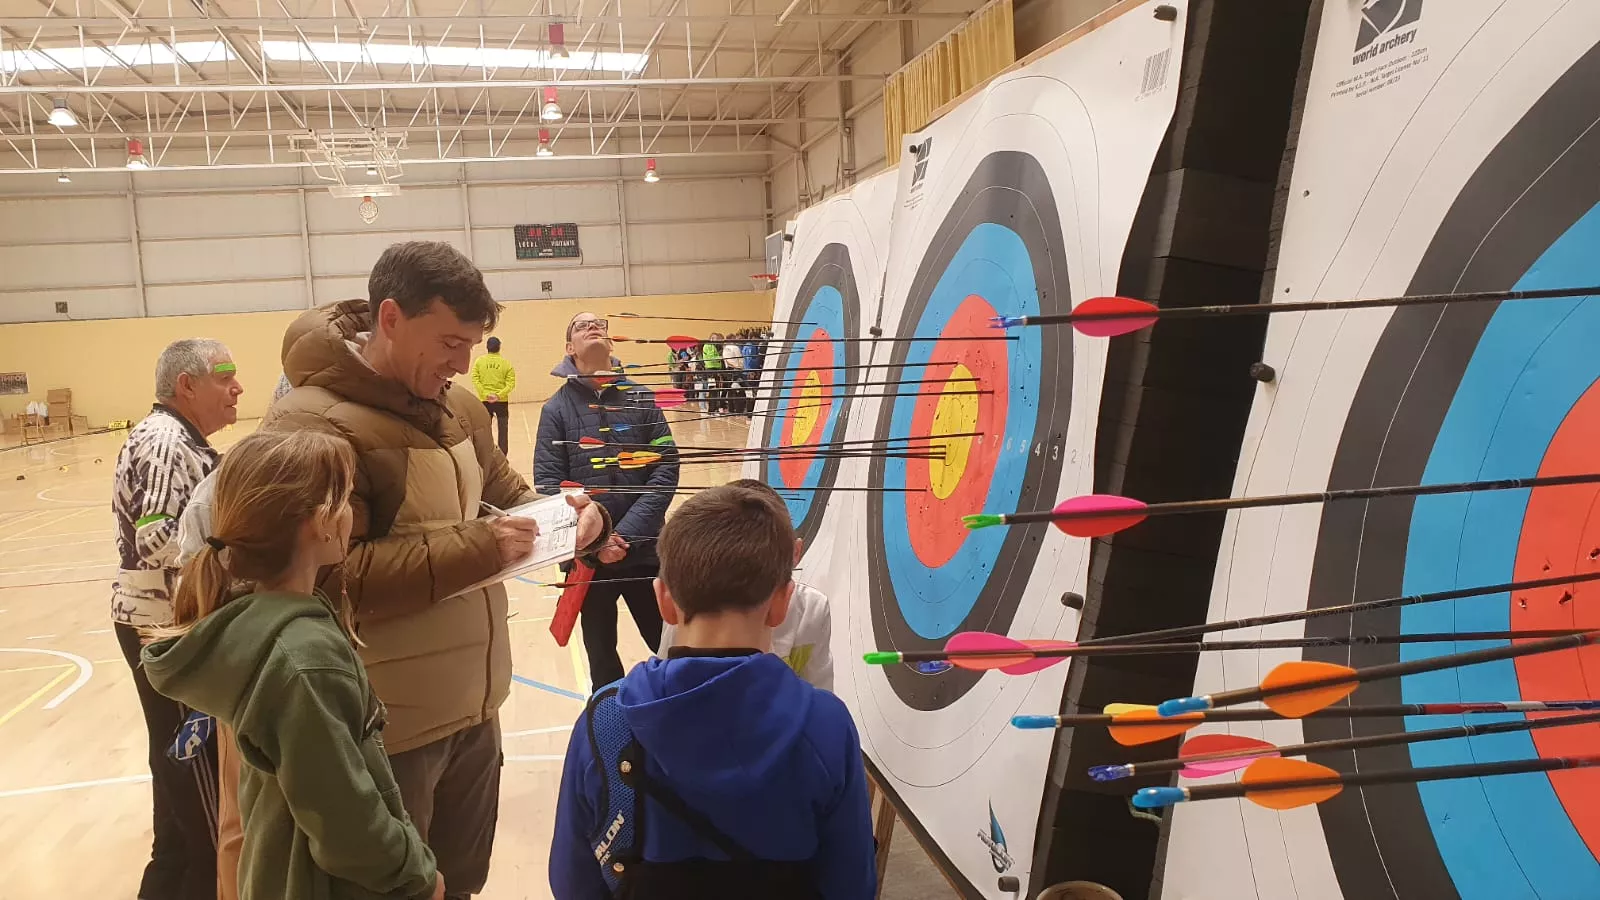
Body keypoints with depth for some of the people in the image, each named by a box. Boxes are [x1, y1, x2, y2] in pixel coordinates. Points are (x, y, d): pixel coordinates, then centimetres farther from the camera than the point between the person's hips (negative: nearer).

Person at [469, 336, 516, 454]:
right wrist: (499, 395, -13)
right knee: (503, 430, 6)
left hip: (484, 400, 1)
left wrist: (485, 394, -10)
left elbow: (475, 380, -9)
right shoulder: (506, 363, -2)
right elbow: (511, 383, -9)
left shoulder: (479, 361, -1)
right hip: (501, 401, -1)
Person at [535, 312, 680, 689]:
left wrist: (627, 533, -14)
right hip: (586, 556, 0)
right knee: (601, 654, 16)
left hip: (644, 550, 0)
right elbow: (547, 484, -5)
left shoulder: (640, 397, 2)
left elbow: (666, 468, -4)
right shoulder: (556, 408, 0)